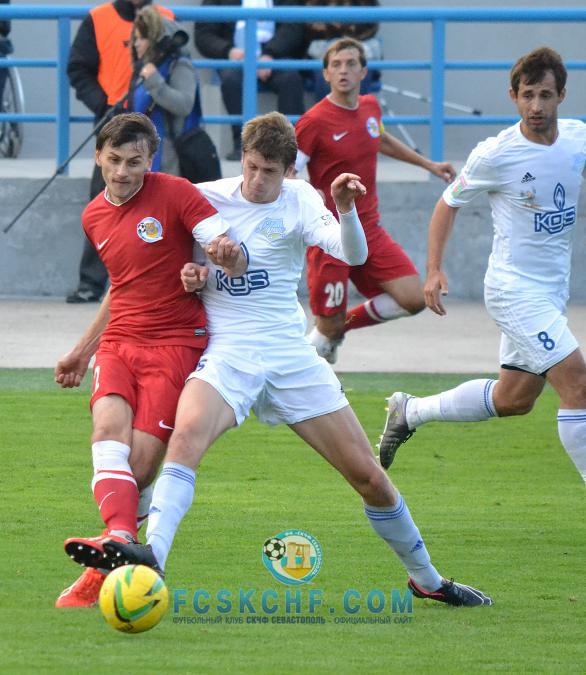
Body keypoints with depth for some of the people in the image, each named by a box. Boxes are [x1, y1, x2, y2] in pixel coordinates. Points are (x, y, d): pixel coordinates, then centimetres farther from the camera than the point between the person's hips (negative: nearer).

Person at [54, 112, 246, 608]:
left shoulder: (175, 194, -5)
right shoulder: (94, 218, 15)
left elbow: (232, 254, -10)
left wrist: (228, 255, -35)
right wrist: (84, 351, 33)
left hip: (176, 343, -5)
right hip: (119, 343, 5)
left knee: (140, 465, -14)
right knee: (109, 432, -24)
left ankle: (102, 576, -8)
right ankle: (119, 538, -42)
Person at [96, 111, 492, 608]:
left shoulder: (299, 200, -1)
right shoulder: (208, 197, 3)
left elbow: (353, 254, -18)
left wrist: (346, 209, -37)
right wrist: (188, 274, -4)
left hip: (291, 356, 1)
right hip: (227, 355, -1)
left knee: (369, 476, 2)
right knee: (188, 432, -35)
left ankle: (426, 579, 23)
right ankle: (152, 556, -48)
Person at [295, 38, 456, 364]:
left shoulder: (370, 107, 5)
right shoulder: (315, 122, -16)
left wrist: (427, 163, 35)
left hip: (370, 230, 6)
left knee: (414, 299, -5)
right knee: (329, 326, -5)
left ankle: (343, 325, 17)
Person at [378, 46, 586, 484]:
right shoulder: (495, 155, -15)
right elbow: (449, 203, 0)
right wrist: (435, 270, -6)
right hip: (514, 288, -7)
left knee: (514, 399, 15)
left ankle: (410, 411, 34)